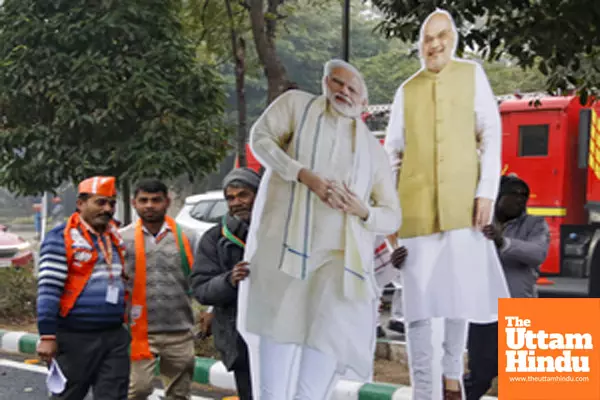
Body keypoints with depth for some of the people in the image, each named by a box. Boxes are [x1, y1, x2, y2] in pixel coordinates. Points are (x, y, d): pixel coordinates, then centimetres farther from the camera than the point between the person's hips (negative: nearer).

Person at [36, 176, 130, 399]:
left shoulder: (116, 237, 14)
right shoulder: (61, 238, -7)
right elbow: (48, 289, -12)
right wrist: (47, 336, -17)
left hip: (115, 338, 6)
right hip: (75, 339, -6)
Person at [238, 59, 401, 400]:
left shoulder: (374, 151, 16)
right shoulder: (297, 104, 13)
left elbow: (393, 217, 14)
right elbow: (260, 138, -2)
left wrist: (363, 210, -10)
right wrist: (306, 176, -15)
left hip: (340, 257, 2)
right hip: (286, 247, -1)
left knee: (331, 338, -13)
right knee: (279, 329, -2)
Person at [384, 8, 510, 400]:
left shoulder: (472, 74, 7)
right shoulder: (406, 91, 10)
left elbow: (491, 135, 3)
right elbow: (392, 149, 13)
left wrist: (487, 192, -7)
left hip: (462, 204, -1)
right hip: (416, 206, 1)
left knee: (464, 293, 2)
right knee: (419, 300, 0)